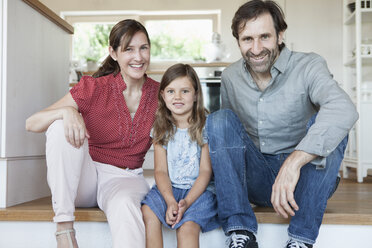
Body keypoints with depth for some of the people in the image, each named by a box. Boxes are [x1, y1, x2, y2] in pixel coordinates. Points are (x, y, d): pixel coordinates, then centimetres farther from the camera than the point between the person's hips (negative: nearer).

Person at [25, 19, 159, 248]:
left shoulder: (159, 93, -1)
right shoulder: (94, 88, -8)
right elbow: (32, 124, -11)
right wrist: (67, 111, -33)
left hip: (125, 178, 0)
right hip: (85, 176, 1)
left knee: (125, 206, -37)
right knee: (62, 127, -28)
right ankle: (64, 227, -26)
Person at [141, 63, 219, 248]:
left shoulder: (205, 126, -4)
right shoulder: (161, 128, 5)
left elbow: (206, 171, -6)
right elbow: (160, 170, 0)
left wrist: (186, 202, -20)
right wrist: (170, 201, -18)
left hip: (199, 190, -3)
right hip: (168, 189, 3)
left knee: (187, 226, -28)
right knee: (148, 213, -25)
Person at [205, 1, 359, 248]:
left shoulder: (308, 66, -14)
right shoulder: (230, 77, 1)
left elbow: (344, 109, -35)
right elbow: (226, 131, 14)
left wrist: (293, 161, -45)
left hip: (304, 180, -3)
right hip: (256, 180, 3)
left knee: (327, 124, -28)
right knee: (220, 119, -16)